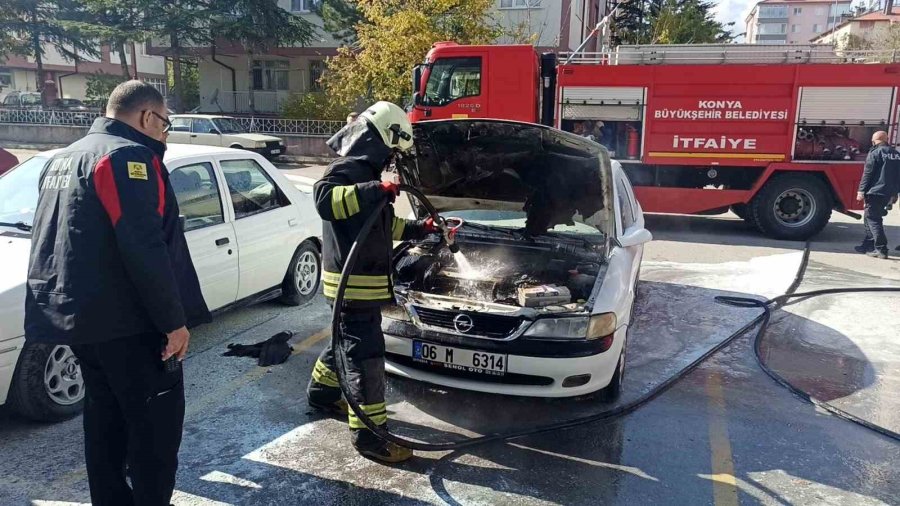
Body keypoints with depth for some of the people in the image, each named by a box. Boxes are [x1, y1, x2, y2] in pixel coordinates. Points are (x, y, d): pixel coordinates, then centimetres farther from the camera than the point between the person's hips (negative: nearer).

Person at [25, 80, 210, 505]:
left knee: (105, 413, 18)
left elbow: (53, 240, 24)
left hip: (74, 313, 10)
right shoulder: (129, 156, -14)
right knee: (157, 416, 0)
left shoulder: (63, 159, 17)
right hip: (124, 318, -10)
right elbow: (144, 249, -23)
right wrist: (174, 320, -19)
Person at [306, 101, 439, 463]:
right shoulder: (346, 170, -14)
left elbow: (385, 226, 29)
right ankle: (367, 434, 1)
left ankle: (321, 392, 45)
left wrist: (420, 229, 29)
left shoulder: (364, 173, 19)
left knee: (349, 342, 25)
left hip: (365, 279, 11)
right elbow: (324, 199, -36)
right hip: (352, 280, -11)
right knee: (366, 353, -7)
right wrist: (377, 189, -36)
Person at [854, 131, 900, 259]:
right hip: (888, 194, 8)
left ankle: (881, 249, -11)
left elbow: (867, 174, -13)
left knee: (872, 219, -5)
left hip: (875, 192, -8)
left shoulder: (875, 153, -9)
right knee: (870, 217, 18)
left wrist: (861, 190, -10)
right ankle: (868, 245, 22)